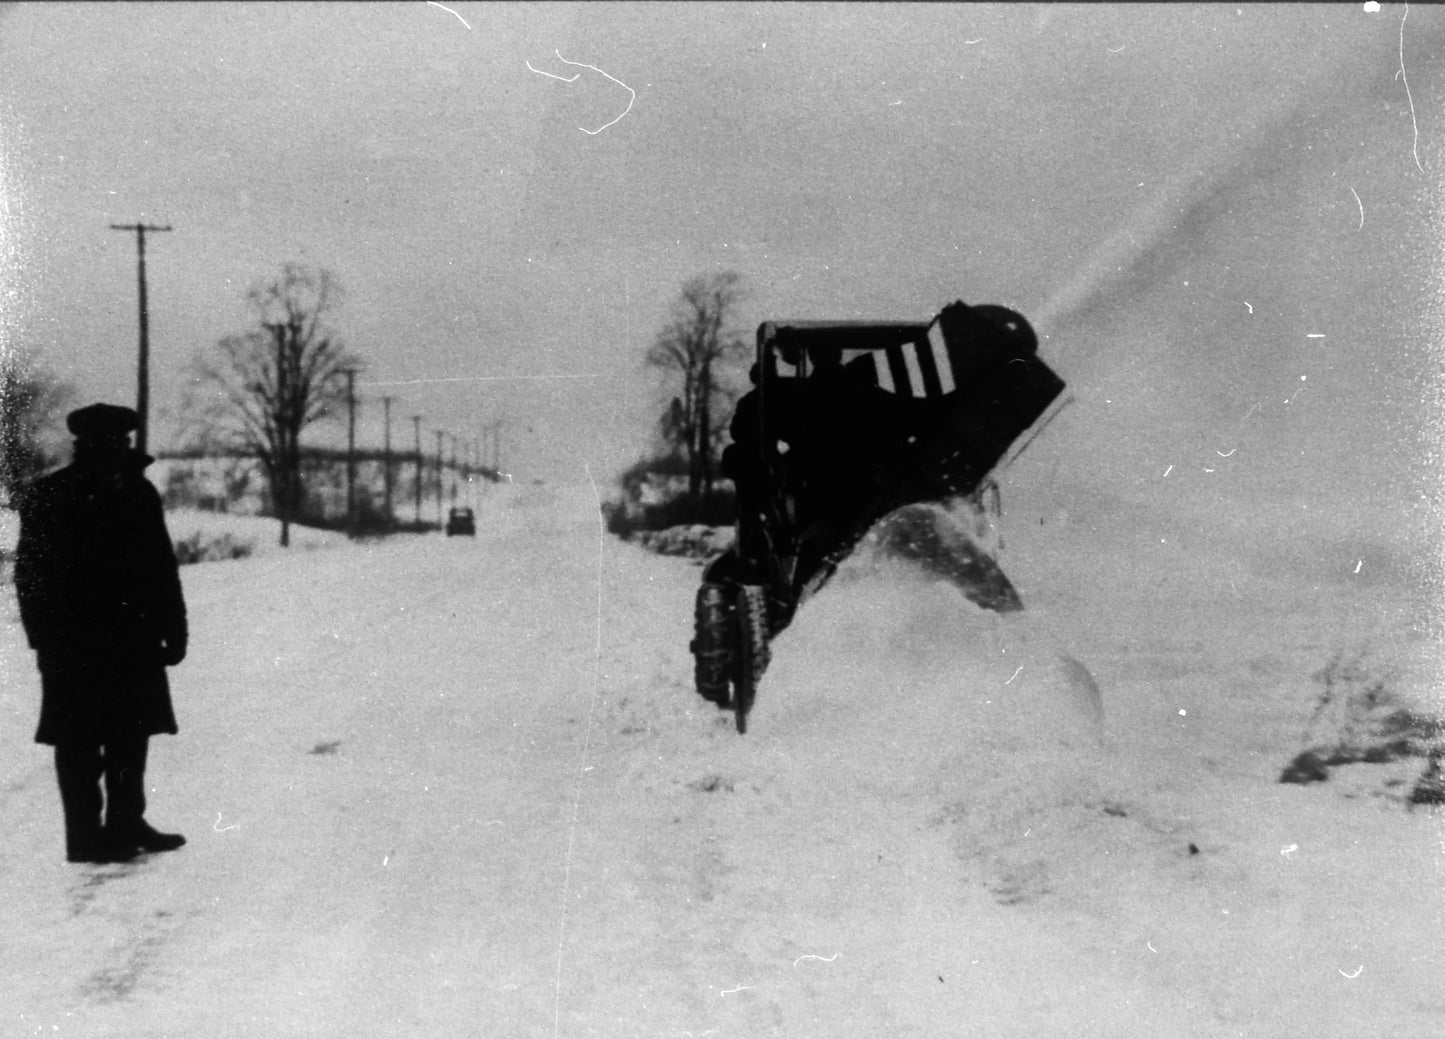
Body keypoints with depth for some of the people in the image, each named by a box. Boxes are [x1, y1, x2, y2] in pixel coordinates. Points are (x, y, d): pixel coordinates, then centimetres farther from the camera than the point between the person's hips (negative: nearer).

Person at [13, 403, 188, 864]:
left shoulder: (136, 493, 8)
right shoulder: (48, 497, -8)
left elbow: (161, 568, 11)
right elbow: (32, 576, -9)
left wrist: (172, 629, 7)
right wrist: (48, 639, -14)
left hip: (133, 642, 6)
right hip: (75, 647, -6)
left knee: (130, 737, 13)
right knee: (81, 743, -1)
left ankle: (127, 824, 25)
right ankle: (85, 835, 5)